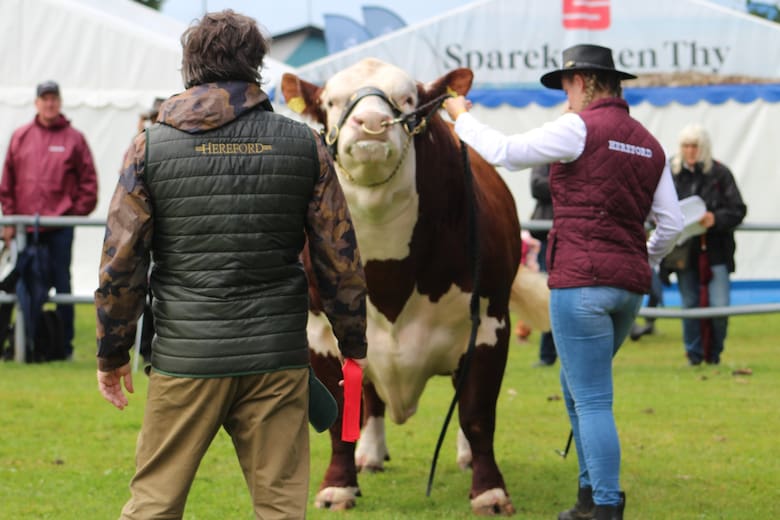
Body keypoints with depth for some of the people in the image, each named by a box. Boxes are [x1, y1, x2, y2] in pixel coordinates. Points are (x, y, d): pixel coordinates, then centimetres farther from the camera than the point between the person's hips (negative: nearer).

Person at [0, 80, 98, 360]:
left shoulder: (74, 138, 2)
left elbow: (88, 182, 4)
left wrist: (77, 212, -3)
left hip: (60, 226, -2)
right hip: (25, 227, 2)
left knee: (61, 284, 0)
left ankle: (65, 345, 5)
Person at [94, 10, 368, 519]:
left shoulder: (152, 147, -1)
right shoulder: (304, 144, 2)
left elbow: (120, 261, -1)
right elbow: (340, 256, 5)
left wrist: (112, 351, 9)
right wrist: (353, 343, 15)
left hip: (185, 358, -1)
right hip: (277, 359, 1)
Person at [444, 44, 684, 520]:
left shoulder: (580, 128, -8)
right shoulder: (649, 143, 13)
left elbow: (505, 152, -6)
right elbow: (673, 223, 10)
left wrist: (463, 116, 10)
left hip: (582, 281, -8)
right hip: (629, 285, 8)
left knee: (592, 400, -5)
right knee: (576, 387, 23)